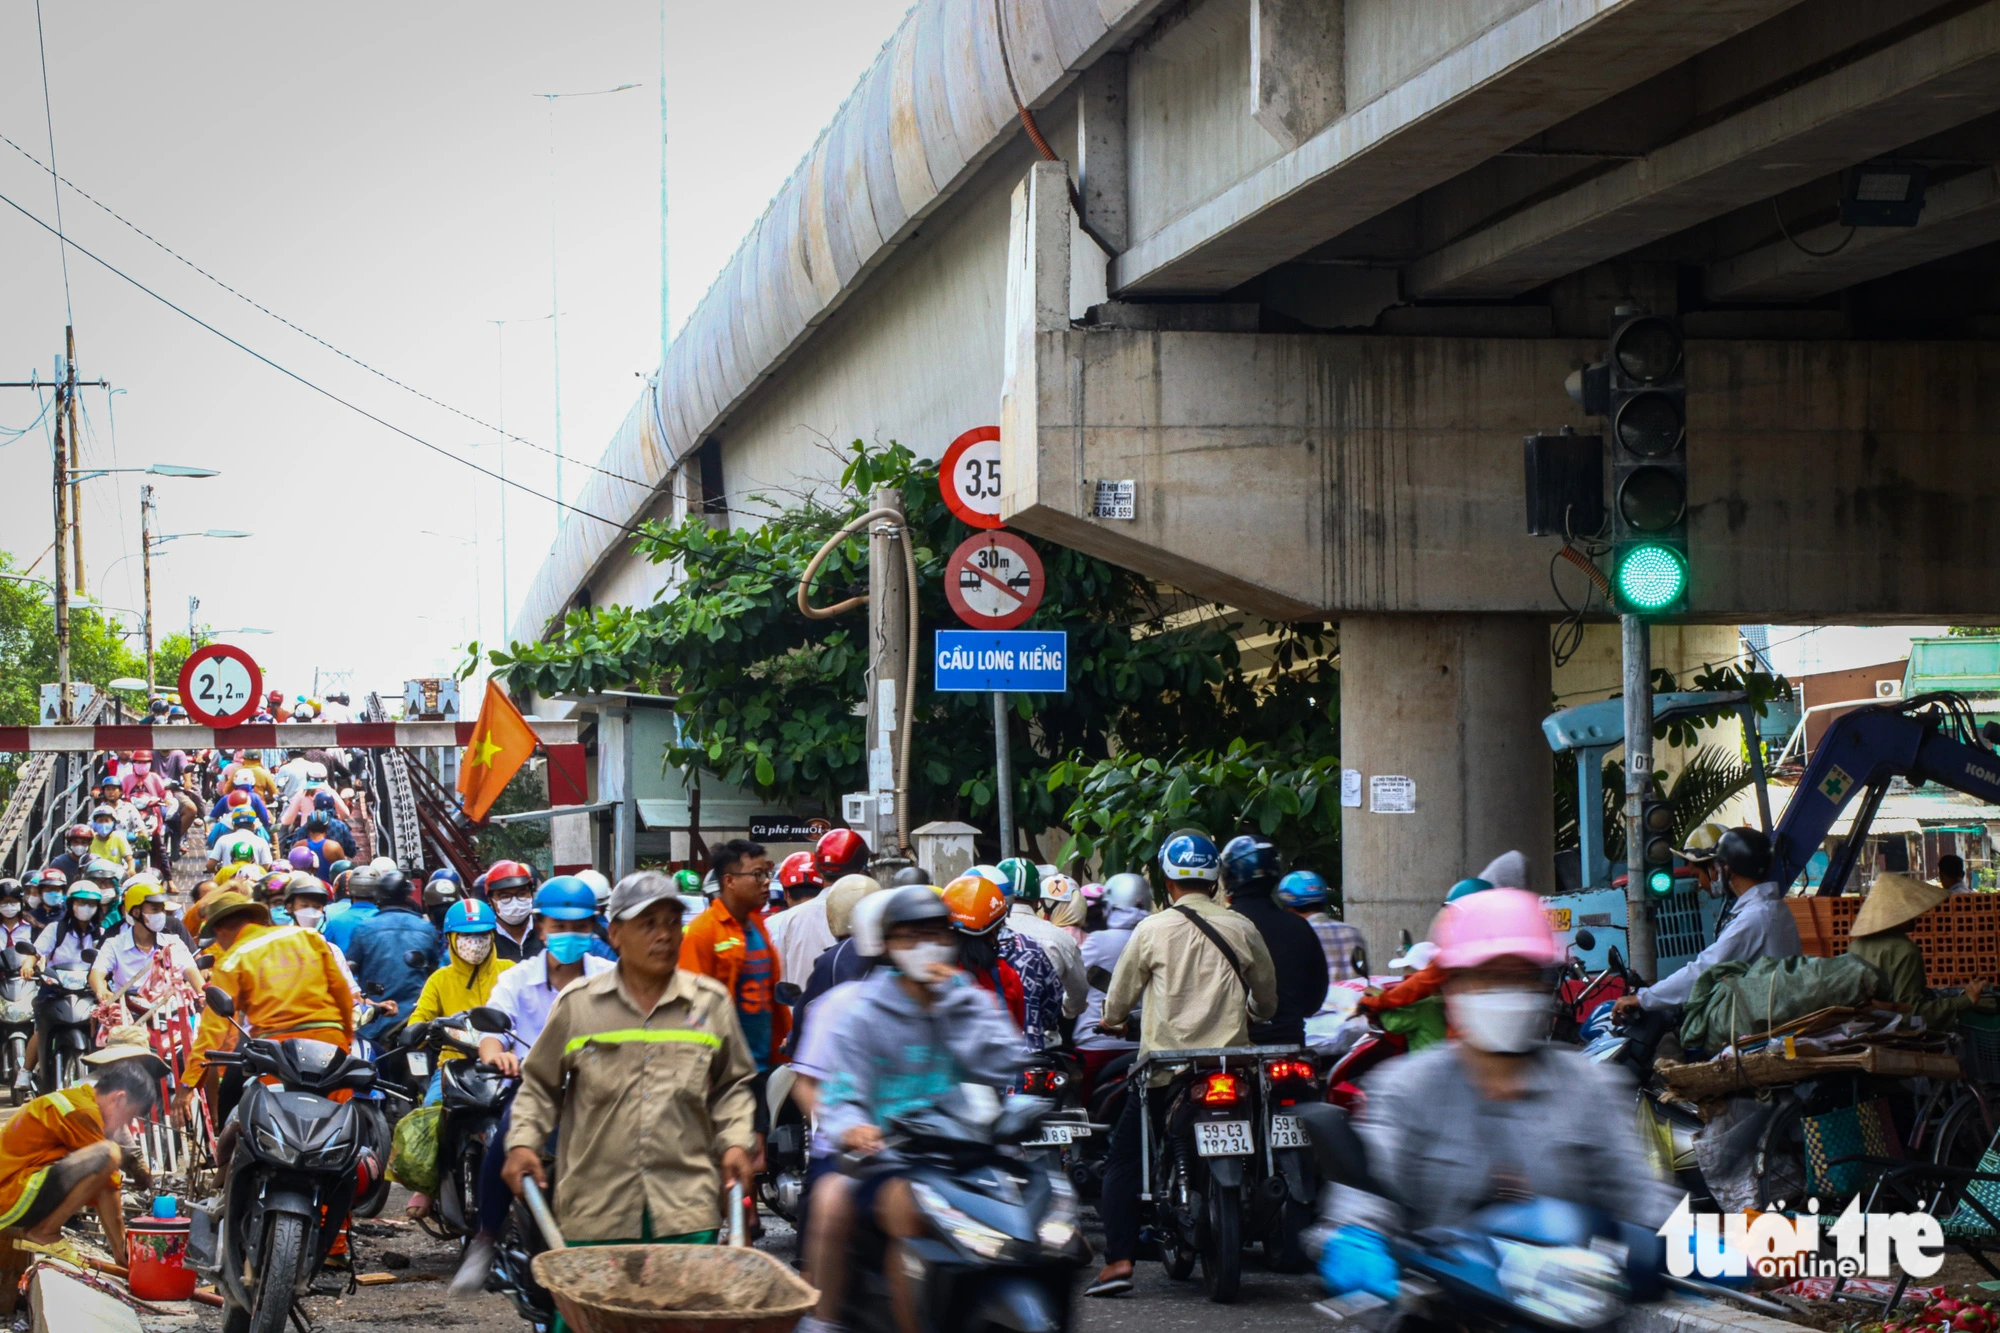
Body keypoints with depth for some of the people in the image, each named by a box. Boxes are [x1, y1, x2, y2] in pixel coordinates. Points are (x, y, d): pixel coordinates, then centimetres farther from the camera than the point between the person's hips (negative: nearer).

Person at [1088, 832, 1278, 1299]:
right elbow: (1267, 1000, 16)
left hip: (1165, 1064, -2)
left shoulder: (1151, 930, -2)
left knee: (1123, 1157, 6)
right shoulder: (1241, 929, 4)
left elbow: (1119, 998, 7)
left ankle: (1118, 1259, -6)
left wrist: (1113, 1021, 30)